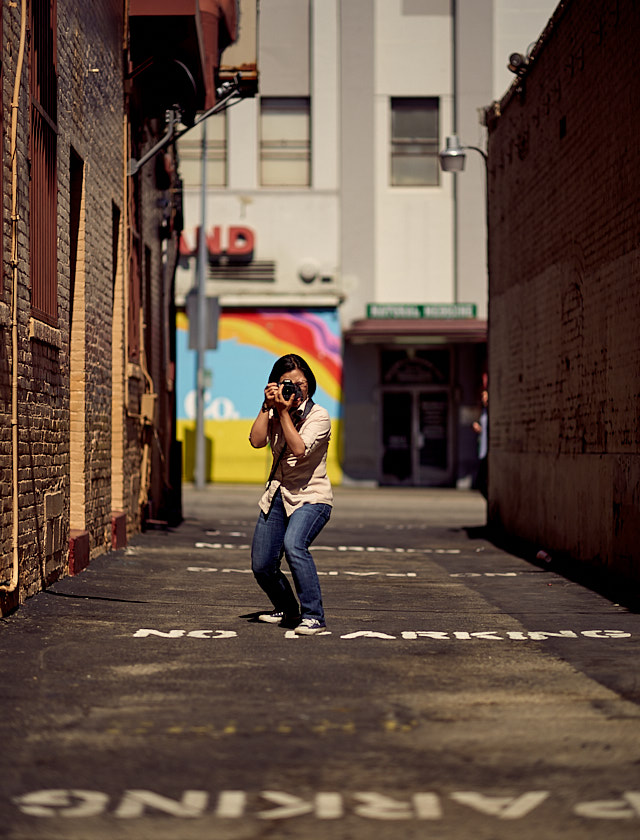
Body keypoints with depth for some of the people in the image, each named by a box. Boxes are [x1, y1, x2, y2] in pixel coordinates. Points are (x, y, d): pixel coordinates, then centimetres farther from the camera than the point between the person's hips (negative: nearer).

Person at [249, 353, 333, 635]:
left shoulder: (318, 416, -9)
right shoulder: (275, 413, 8)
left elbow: (299, 449, -24)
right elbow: (256, 440, -8)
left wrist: (285, 412, -21)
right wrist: (268, 407, -13)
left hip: (311, 496, -6)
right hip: (277, 495, 6)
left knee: (293, 544, -34)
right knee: (261, 566, 4)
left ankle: (313, 616, -26)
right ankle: (288, 611, 32)